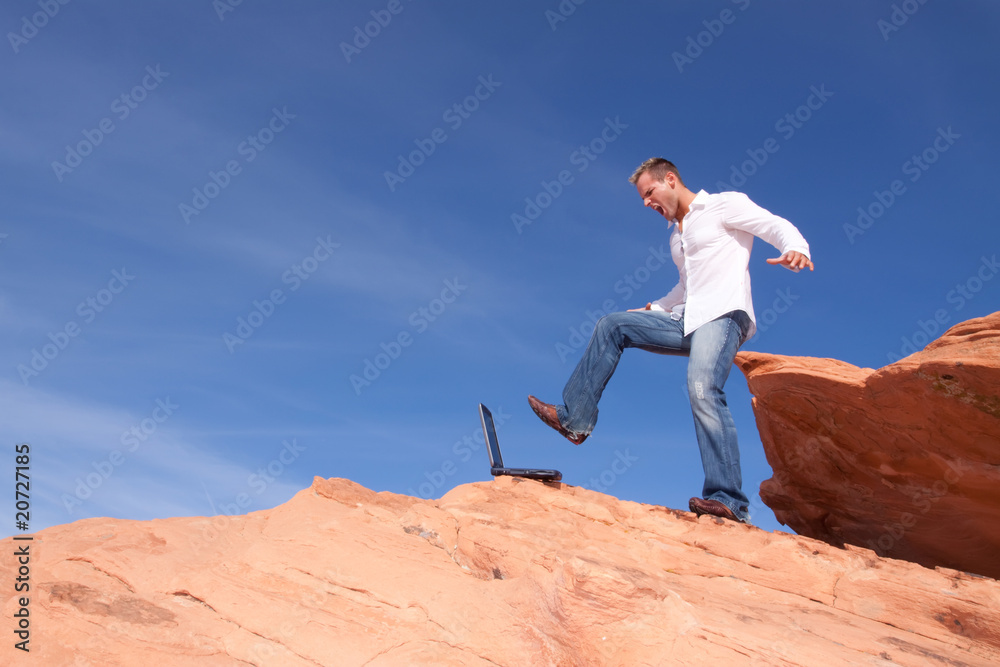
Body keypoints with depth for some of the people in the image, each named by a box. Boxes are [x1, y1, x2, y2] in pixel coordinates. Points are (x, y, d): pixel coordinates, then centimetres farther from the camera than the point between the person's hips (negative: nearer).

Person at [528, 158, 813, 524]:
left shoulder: (724, 205, 3)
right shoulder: (676, 235, 27)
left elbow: (779, 227, -7)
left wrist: (796, 250, -28)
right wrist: (655, 309, 30)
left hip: (724, 313, -8)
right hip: (688, 321, 9)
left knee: (703, 389, -31)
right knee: (612, 325, 5)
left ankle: (728, 501, -35)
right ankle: (574, 418, 3)